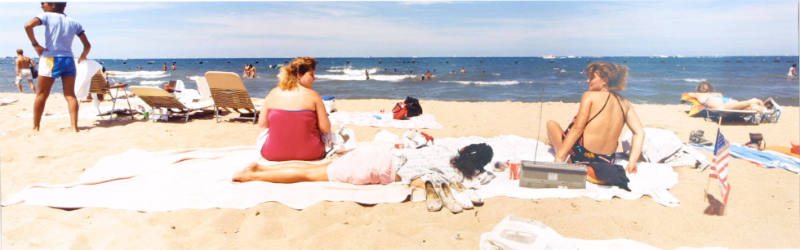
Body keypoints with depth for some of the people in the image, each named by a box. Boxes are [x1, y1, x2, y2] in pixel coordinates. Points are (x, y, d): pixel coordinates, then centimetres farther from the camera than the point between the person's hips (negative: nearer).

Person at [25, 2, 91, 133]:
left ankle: (36, 127, 14)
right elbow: (87, 45, 8)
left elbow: (28, 25, -18)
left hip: (50, 59, -3)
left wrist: (35, 44, -8)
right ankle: (74, 127, -6)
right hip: (69, 60, 3)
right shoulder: (74, 23, 11)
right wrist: (82, 58, 24)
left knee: (42, 95, 7)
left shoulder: (47, 16, 0)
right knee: (70, 95, 3)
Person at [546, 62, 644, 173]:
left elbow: (577, 129, -14)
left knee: (551, 123, 16)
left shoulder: (589, 96, -9)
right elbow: (639, 133, -2)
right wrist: (631, 163, -2)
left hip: (581, 157, -6)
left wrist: (559, 156, -13)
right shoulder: (625, 103, 5)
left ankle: (562, 159, 17)